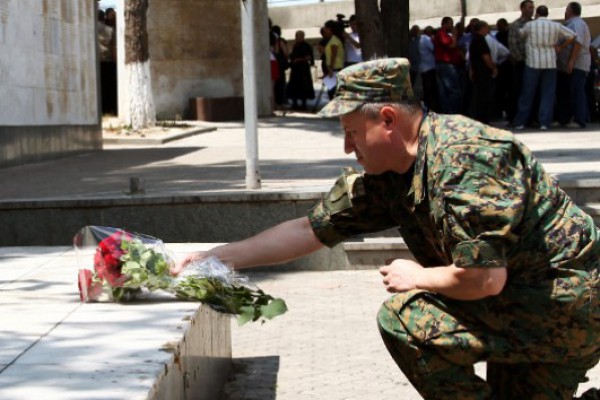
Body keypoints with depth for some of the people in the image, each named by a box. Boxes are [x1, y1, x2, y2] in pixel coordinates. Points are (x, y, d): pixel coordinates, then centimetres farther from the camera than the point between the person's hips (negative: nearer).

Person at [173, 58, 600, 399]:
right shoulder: (384, 175, 3)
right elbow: (309, 230, 8)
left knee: (403, 318, -18)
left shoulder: (464, 156, -26)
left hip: (562, 299, -9)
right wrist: (214, 258, 4)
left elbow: (484, 278, -30)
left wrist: (418, 278, -11)